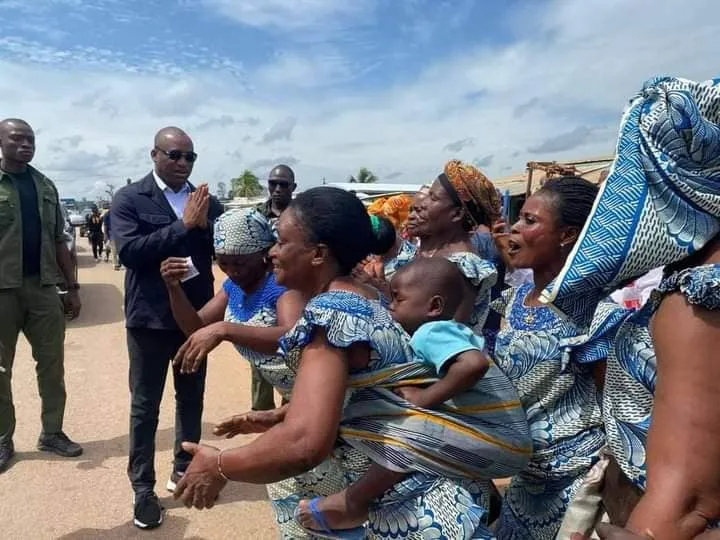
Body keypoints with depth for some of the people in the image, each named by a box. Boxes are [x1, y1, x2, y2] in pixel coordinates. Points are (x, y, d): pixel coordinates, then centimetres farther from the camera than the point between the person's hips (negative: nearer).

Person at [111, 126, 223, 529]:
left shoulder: (206, 200, 4)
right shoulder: (129, 199, -6)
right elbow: (129, 251, -20)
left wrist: (205, 224, -18)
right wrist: (182, 225, -22)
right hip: (151, 316, -3)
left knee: (192, 398, 17)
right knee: (145, 405, 8)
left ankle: (185, 466, 36)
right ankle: (143, 488, 21)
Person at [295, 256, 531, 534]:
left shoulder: (431, 332, -17)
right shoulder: (453, 332, 12)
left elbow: (475, 363, -33)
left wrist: (424, 399, -26)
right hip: (500, 437, 11)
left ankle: (352, 503, -7)